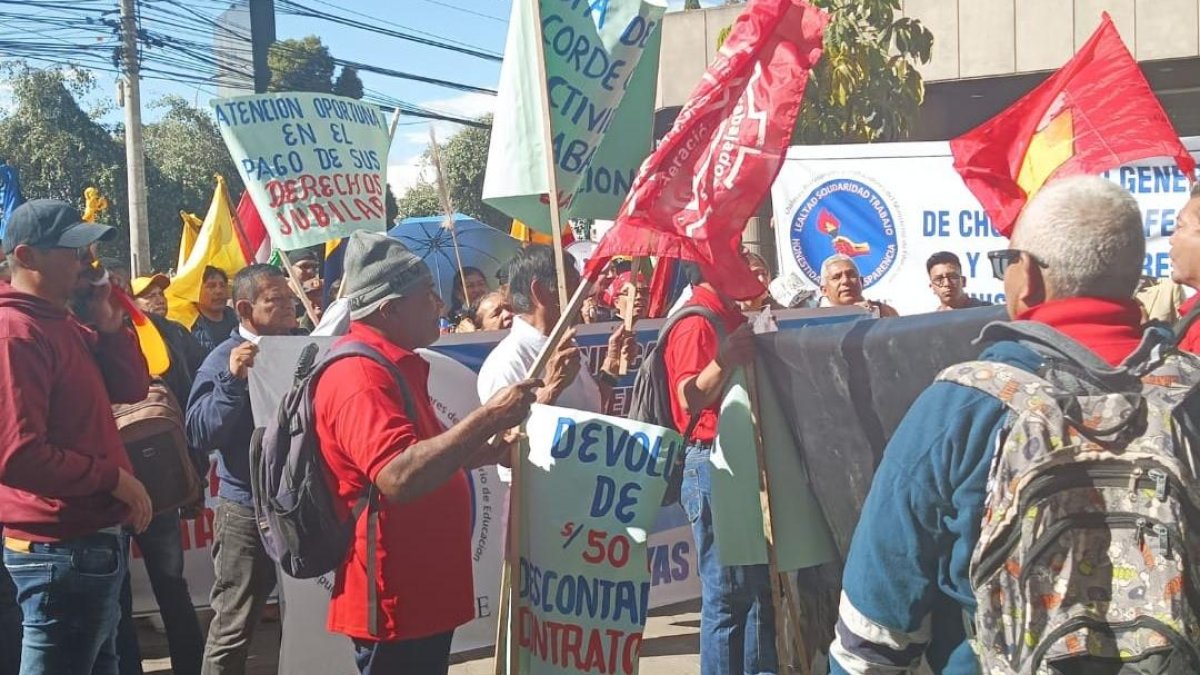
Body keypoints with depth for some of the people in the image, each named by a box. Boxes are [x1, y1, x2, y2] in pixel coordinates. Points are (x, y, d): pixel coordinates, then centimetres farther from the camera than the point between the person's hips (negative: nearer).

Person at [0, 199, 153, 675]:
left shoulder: (64, 326, 13)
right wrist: (115, 479, -19)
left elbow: (131, 388, 14)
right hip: (62, 549, -11)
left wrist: (108, 323, 1)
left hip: (93, 540, 11)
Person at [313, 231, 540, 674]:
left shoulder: (392, 367, 13)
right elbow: (398, 478, -34)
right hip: (393, 602, -10)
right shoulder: (359, 377, -20)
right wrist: (487, 418, -30)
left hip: (422, 592, 10)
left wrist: (493, 451, 15)